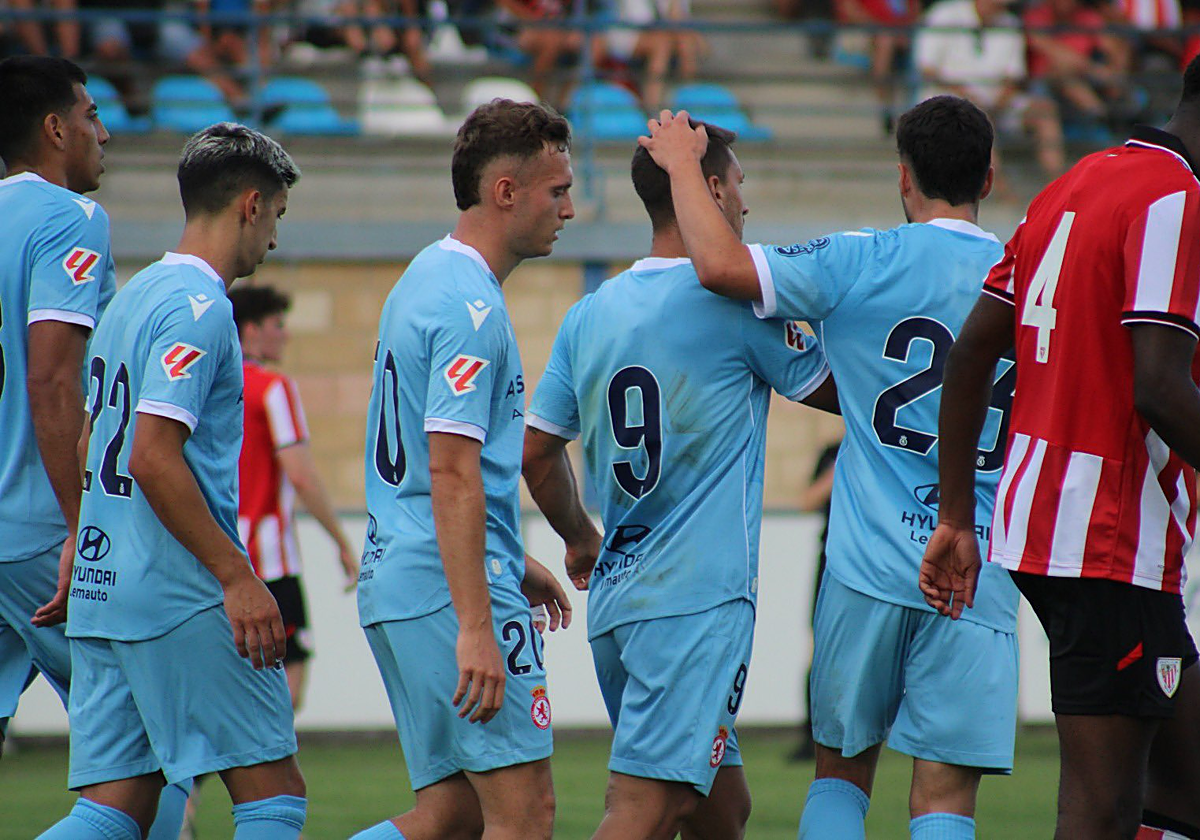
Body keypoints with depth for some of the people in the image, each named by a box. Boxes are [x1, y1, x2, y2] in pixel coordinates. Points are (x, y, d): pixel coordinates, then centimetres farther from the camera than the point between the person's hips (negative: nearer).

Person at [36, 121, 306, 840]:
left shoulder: (135, 296, 18)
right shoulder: (199, 306, -11)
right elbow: (153, 457, -20)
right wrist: (237, 575, -19)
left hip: (99, 592, 9)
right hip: (182, 596, -9)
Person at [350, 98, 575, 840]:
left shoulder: (426, 280, 17)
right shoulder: (471, 307, -14)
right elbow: (452, 473, -21)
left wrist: (510, 562, 30)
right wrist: (475, 628, -25)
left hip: (395, 583, 10)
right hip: (453, 585, -10)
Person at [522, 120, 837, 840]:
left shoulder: (590, 315, 10)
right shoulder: (735, 301, -7)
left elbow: (538, 454, 15)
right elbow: (835, 390, 6)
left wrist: (580, 539, 32)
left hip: (614, 595, 7)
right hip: (698, 597, -7)